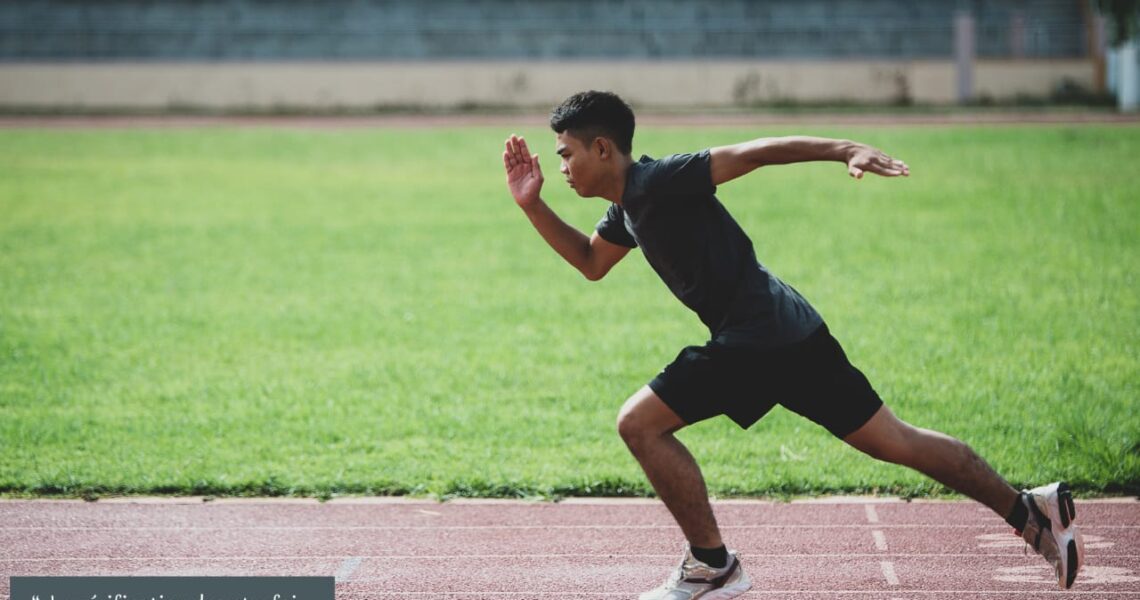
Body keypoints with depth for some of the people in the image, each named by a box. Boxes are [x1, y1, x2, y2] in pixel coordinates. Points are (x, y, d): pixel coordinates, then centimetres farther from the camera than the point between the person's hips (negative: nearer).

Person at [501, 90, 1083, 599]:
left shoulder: (657, 181, -11)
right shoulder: (627, 207, 17)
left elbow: (753, 152, -19)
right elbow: (591, 262, 35)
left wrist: (843, 149, -30)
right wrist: (532, 206, 23)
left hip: (756, 340, -9)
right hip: (787, 332, 9)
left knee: (638, 423, -4)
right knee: (893, 441, 11)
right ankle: (1032, 509, 13)